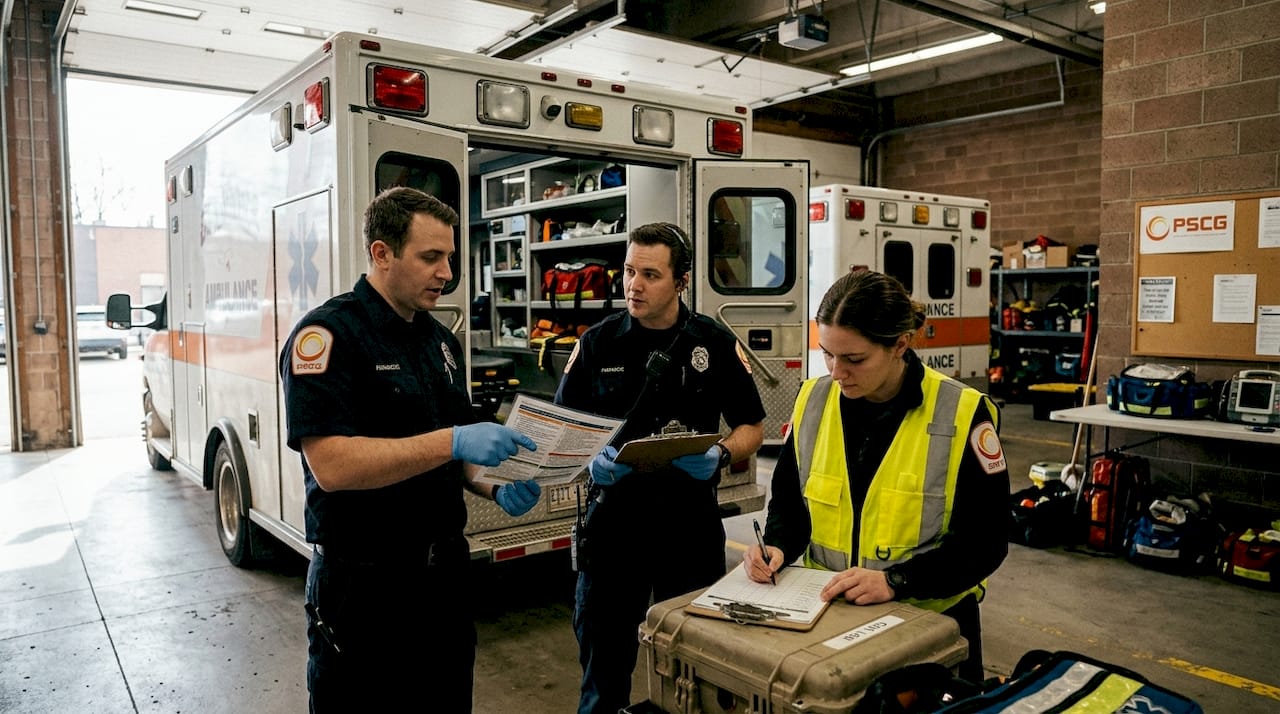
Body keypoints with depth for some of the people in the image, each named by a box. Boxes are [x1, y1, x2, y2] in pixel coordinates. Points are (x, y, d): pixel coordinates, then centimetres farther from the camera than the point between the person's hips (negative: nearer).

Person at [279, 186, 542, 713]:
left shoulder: (442, 341, 9)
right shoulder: (328, 334, -14)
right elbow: (331, 465, -25)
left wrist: (494, 487, -5)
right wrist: (452, 441, -30)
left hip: (444, 574, 7)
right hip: (364, 589, -7)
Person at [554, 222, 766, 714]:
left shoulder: (716, 344, -1)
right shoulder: (597, 342, 0)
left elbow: (752, 428, 4)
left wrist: (721, 455, -16)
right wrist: (589, 459, -19)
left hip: (691, 520, 0)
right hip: (614, 517, 0)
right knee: (604, 655, 12)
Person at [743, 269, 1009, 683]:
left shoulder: (961, 414, -13)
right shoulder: (813, 401, -1)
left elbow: (984, 541, -11)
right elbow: (788, 499, 9)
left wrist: (896, 582, -21)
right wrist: (778, 547, -10)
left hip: (931, 622, -2)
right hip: (825, 613, 2)